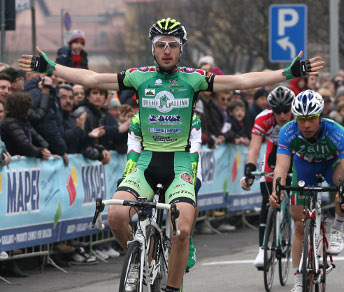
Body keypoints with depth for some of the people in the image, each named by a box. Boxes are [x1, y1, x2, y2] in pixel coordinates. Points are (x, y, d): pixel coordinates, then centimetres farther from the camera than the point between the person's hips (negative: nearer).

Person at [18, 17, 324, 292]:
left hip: (180, 164, -1)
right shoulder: (139, 77, 3)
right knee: (116, 216, -23)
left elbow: (242, 81, -6)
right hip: (146, 162, 1)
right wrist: (49, 67, -5)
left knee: (182, 230, -22)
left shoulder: (193, 79, -1)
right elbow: (91, 79, 2)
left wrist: (289, 73, -14)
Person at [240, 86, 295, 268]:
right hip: (275, 152, 0)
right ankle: (263, 249, -13)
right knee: (268, 202, -13)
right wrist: (249, 173, -51)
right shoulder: (263, 120, -30)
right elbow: (254, 148, -36)